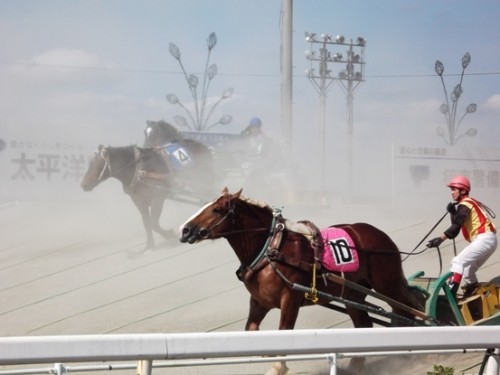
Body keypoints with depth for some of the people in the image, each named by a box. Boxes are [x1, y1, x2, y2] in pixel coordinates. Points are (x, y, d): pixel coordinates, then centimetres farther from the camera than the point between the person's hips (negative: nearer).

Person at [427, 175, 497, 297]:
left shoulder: (465, 204, -10)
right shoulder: (470, 202, 21)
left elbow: (456, 226, -24)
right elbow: (458, 223, 20)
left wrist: (440, 239, -33)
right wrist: (453, 213, 2)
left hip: (484, 240, -10)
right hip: (488, 241, 10)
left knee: (459, 261, -18)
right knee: (467, 267, 25)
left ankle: (451, 292, -29)